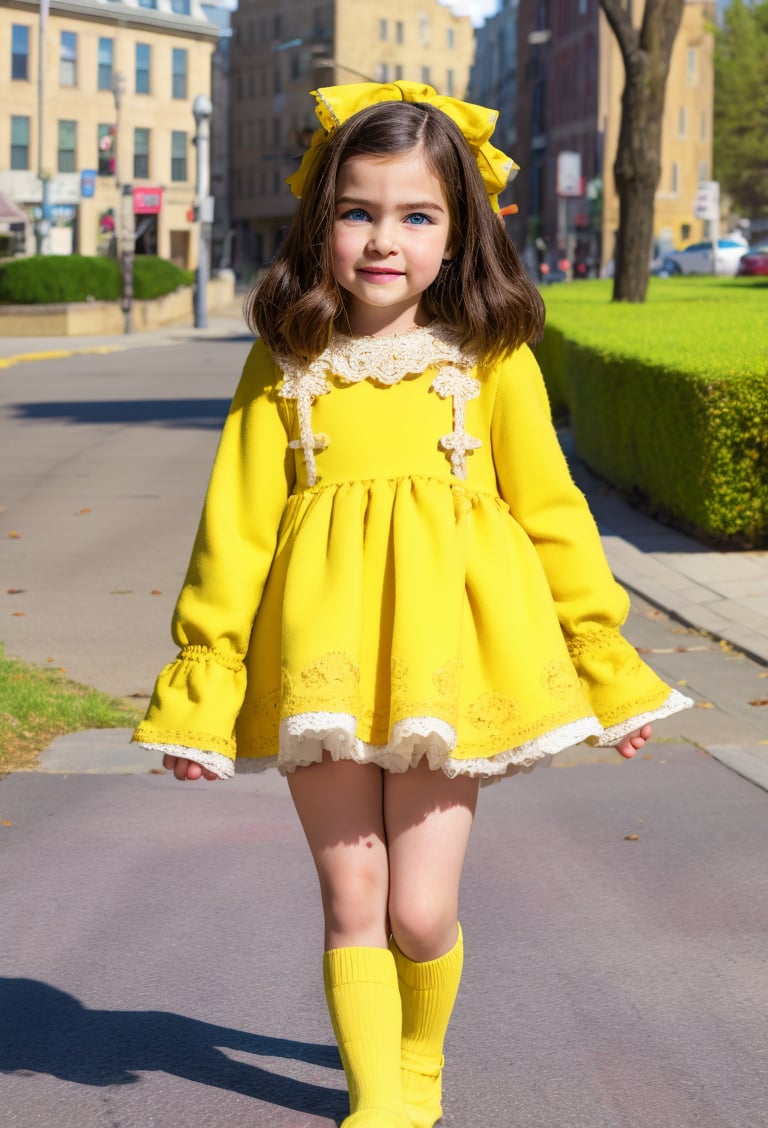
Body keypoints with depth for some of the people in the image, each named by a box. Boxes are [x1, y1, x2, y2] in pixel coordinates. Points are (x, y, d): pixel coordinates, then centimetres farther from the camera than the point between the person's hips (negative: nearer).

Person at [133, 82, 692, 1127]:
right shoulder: (285, 367, 3)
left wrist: (608, 669, 10)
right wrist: (202, 690, -1)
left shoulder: (492, 361, 1)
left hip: (448, 650, -1)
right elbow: (235, 527, 2)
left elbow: (552, 513, 7)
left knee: (421, 912, 0)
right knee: (353, 905, 3)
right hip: (325, 658, 1)